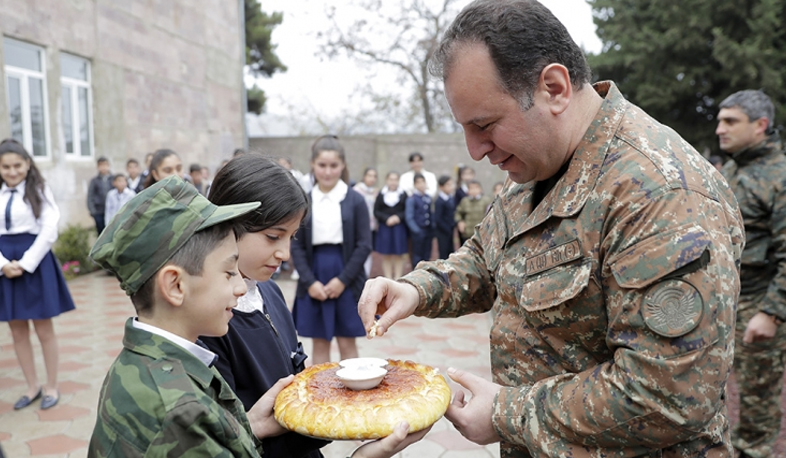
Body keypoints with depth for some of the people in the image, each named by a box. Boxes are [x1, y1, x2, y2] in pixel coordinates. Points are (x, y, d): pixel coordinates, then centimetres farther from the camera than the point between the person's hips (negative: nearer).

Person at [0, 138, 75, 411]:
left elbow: (49, 231, -10)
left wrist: (25, 263, -14)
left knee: (44, 330, 4)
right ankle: (32, 387, 24)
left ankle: (51, 387, 18)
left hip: (35, 263, -4)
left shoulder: (39, 191, -2)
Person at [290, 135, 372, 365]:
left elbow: (364, 245, -5)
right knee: (319, 343, 10)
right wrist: (309, 281, -9)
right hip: (314, 279, 2)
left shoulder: (355, 200, -4)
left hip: (346, 280, -2)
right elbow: (297, 246, 2)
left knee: (347, 342, 7)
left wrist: (343, 279, -10)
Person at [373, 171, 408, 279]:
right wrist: (386, 219, -13)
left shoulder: (403, 194, 3)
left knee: (398, 256, 3)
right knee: (386, 256, 4)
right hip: (384, 228, 0)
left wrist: (398, 217, -14)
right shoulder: (381, 194, 3)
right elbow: (376, 211, 1)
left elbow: (407, 210, 2)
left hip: (399, 228, 0)